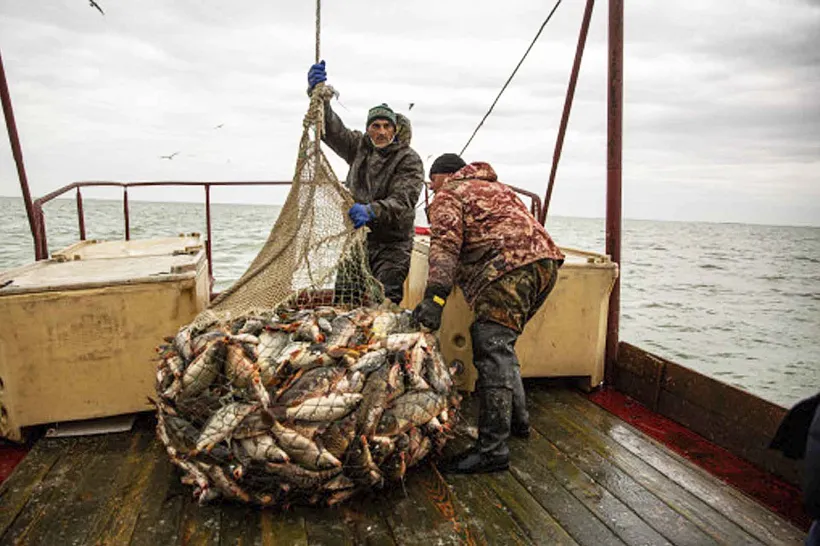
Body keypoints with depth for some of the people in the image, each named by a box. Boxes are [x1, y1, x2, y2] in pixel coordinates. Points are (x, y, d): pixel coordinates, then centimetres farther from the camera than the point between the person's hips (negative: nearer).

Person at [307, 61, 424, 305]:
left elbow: (402, 202, -22)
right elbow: (331, 128, -8)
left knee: (386, 301, -12)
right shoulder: (359, 146, 5)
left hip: (392, 244, -4)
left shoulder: (409, 160, -10)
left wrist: (371, 211, -40)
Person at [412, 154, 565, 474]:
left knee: (491, 352, -11)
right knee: (501, 346, 20)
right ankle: (517, 420, 30)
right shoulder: (493, 187, 36)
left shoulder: (448, 195, 7)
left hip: (511, 265, -9)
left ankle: (492, 450, -13)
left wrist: (434, 297, -20)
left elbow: (445, 245, -11)